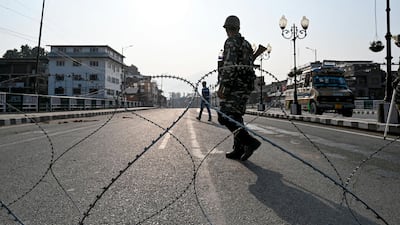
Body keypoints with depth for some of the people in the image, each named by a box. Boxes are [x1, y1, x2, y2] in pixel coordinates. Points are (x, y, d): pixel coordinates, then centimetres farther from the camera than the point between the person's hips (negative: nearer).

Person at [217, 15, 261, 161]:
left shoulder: (231, 42, -6)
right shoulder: (246, 44, 21)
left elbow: (229, 66, -18)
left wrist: (222, 86, -21)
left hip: (234, 85, -9)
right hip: (246, 85, 9)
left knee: (224, 117, -11)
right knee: (235, 117, 11)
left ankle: (249, 141, -22)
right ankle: (238, 151, 11)